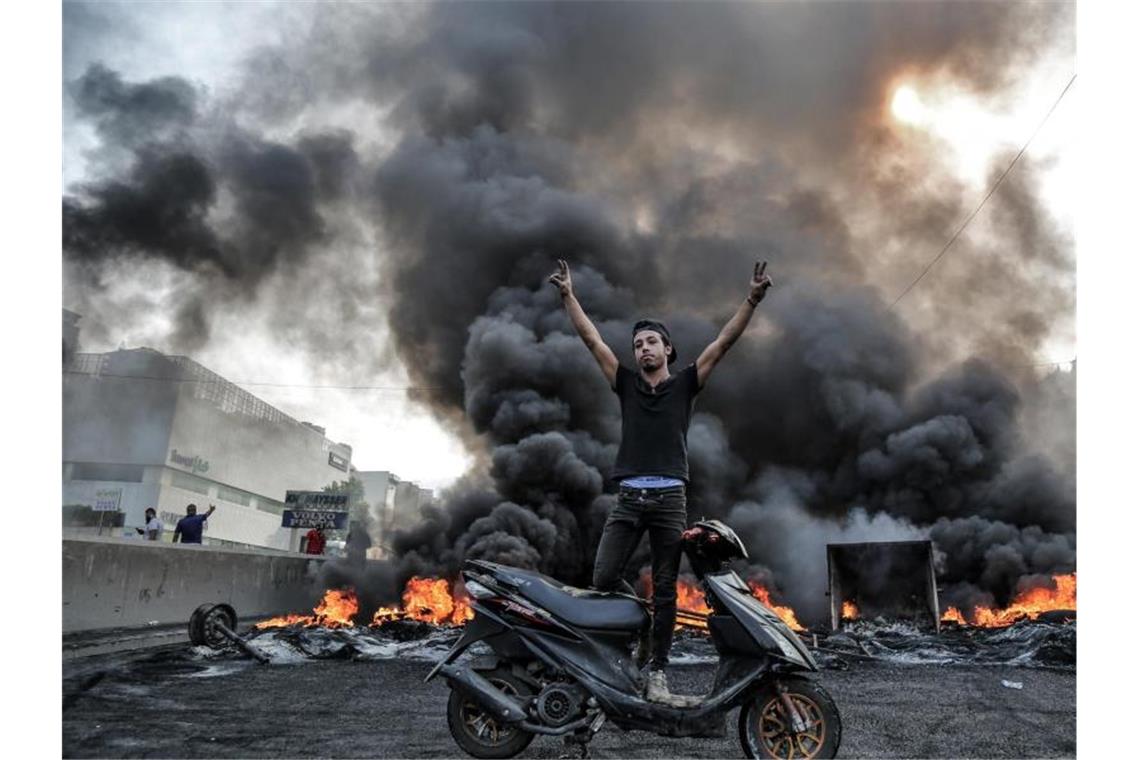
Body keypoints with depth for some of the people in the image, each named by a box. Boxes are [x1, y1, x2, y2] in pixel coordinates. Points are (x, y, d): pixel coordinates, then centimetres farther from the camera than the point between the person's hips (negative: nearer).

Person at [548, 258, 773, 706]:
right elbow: (592, 339, 10)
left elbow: (724, 342, 2)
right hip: (628, 498, 1)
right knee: (603, 580, -9)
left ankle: (656, 675, 11)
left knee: (665, 591, 3)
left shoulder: (685, 384, 9)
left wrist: (752, 299, -6)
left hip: (669, 500, -1)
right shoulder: (626, 384, 13)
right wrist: (567, 294, 6)